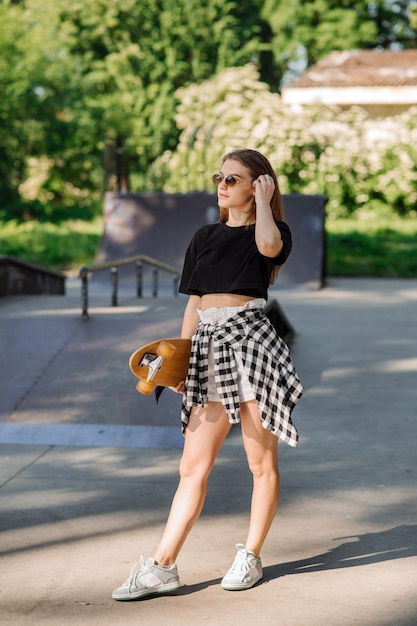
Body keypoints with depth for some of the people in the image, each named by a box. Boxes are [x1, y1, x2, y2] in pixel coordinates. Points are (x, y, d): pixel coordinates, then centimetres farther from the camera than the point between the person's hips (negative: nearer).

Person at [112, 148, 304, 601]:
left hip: (250, 341, -4)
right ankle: (163, 566, 2)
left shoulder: (272, 230, 3)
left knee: (261, 461, 4)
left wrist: (263, 201, -8)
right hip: (207, 348, 5)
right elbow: (194, 303, 17)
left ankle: (250, 556, 17)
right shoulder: (205, 237, 18)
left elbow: (269, 245, -24)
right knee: (192, 465, 3)